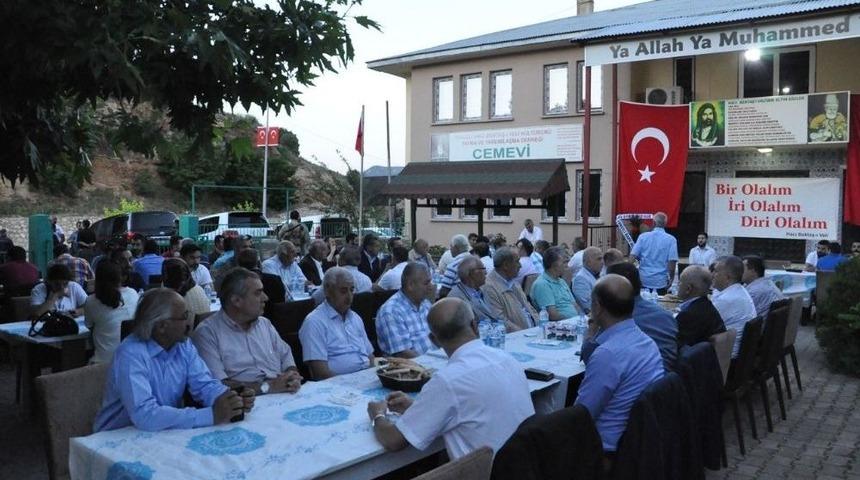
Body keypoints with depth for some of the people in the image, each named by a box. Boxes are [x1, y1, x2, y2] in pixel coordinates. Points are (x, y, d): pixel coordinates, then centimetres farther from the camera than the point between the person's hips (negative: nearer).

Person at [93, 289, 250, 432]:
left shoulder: (183, 345, -1)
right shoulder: (131, 355, -23)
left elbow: (204, 384, -2)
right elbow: (145, 416, -32)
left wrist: (233, 399, -24)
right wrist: (211, 415, -34)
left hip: (163, 434, 6)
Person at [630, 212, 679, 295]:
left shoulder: (643, 237, 0)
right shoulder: (671, 240, -4)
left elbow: (633, 255, -5)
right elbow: (672, 261, -9)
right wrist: (671, 279, 2)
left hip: (643, 280, 2)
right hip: (661, 282, -2)